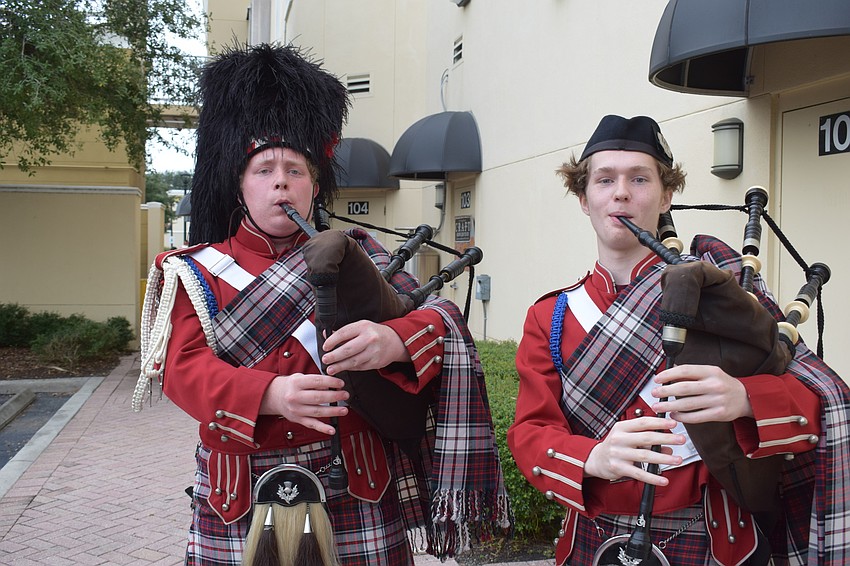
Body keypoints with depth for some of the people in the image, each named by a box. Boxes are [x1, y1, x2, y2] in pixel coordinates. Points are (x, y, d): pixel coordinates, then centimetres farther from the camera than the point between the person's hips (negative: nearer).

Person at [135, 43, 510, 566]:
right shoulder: (197, 273, 4)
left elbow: (438, 317, -5)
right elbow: (185, 369, -10)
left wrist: (393, 340, -29)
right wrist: (272, 395, -30)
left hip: (358, 491, 1)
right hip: (242, 502, 0)